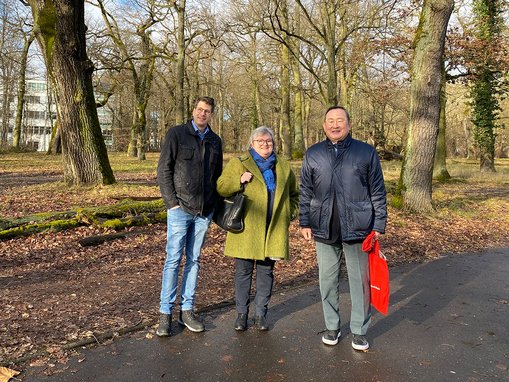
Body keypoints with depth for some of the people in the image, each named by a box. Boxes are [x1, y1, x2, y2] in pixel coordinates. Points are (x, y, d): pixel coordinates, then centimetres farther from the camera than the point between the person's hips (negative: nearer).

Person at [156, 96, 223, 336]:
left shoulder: (215, 141, 12)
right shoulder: (176, 134, -1)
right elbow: (163, 170, -4)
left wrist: (215, 204, 7)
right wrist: (172, 202, -10)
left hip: (204, 212, 4)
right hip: (180, 209, -4)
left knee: (194, 260, 10)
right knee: (173, 260, -1)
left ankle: (187, 310, 20)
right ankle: (165, 312, 11)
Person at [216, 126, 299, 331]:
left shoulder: (283, 167, 14)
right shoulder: (237, 163, 4)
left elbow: (293, 193, 23)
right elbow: (221, 187, -1)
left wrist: (290, 213, 9)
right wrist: (239, 181, -17)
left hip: (273, 230, 3)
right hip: (246, 228, -2)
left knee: (266, 271, 10)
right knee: (243, 271, 5)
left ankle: (260, 313, 23)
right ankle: (242, 313, 20)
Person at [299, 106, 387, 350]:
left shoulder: (366, 152, 1)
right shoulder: (313, 154, 6)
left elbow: (378, 192, 2)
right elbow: (305, 192, 9)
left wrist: (379, 225, -1)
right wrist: (304, 222, 4)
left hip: (357, 228, -2)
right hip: (324, 229, 2)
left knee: (360, 281, 7)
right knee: (327, 280, 11)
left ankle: (360, 330, 25)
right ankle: (332, 326, 29)